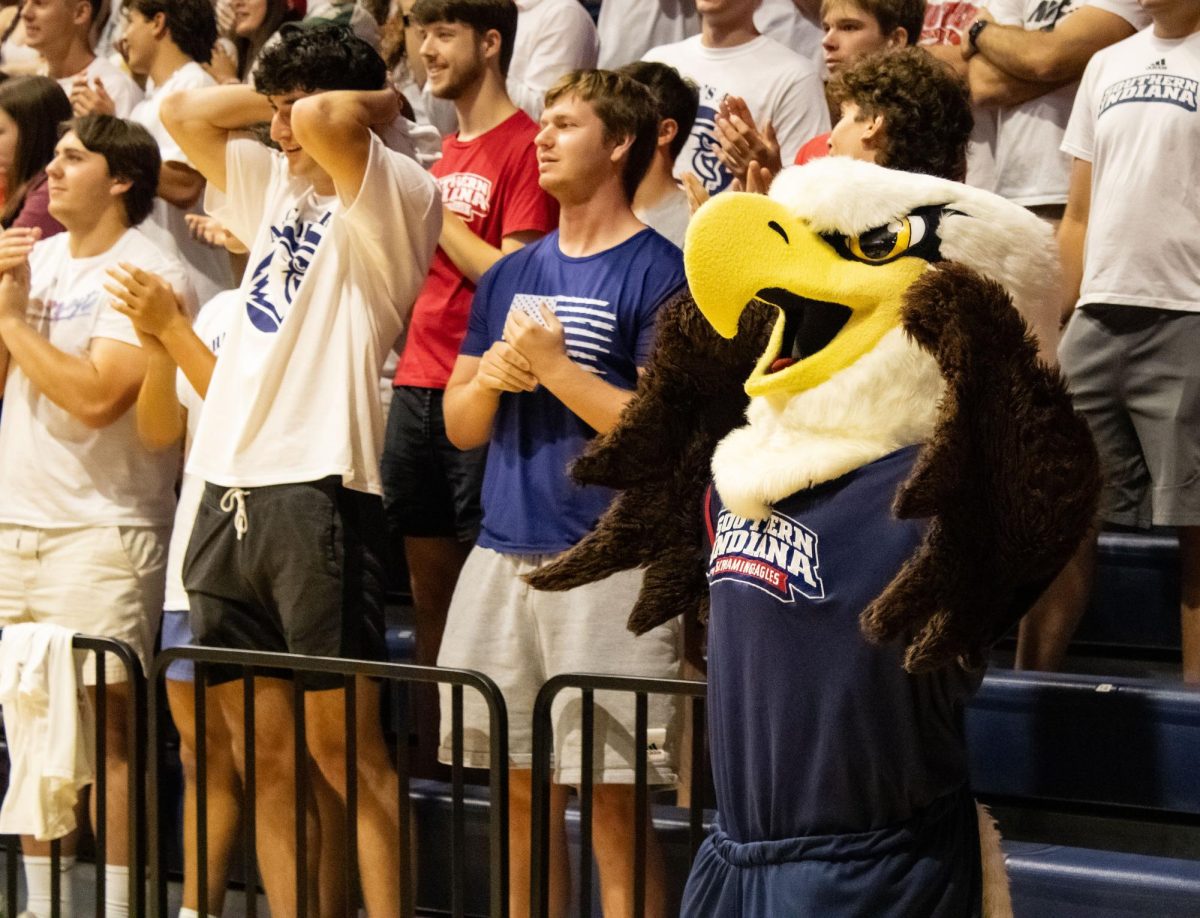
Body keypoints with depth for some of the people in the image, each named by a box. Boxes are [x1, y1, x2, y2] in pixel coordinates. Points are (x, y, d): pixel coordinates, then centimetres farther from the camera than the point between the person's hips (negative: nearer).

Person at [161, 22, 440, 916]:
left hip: (319, 490, -8)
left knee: (343, 742, -6)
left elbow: (325, 121, -23)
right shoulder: (275, 185, 19)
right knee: (264, 751, 8)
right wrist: (279, 103, 14)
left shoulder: (394, 197, -5)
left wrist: (381, 103, -4)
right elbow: (184, 111, 21)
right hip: (230, 491, 8)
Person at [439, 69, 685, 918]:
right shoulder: (510, 277, 16)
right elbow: (461, 428, 17)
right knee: (522, 792, 11)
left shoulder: (658, 273, -5)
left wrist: (554, 365, -12)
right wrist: (493, 376, -3)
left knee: (612, 800, -6)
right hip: (504, 555, 7)